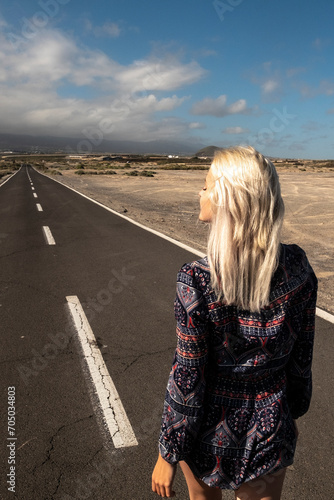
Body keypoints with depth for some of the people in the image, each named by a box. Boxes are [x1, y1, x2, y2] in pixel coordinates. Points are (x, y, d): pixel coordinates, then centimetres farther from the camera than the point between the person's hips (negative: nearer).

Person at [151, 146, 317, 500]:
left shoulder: (196, 281, -27)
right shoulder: (297, 268, -14)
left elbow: (187, 380, -19)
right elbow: (302, 356, -3)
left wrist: (168, 454, -4)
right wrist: (292, 412, 15)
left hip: (211, 431, -2)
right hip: (269, 430, 3)